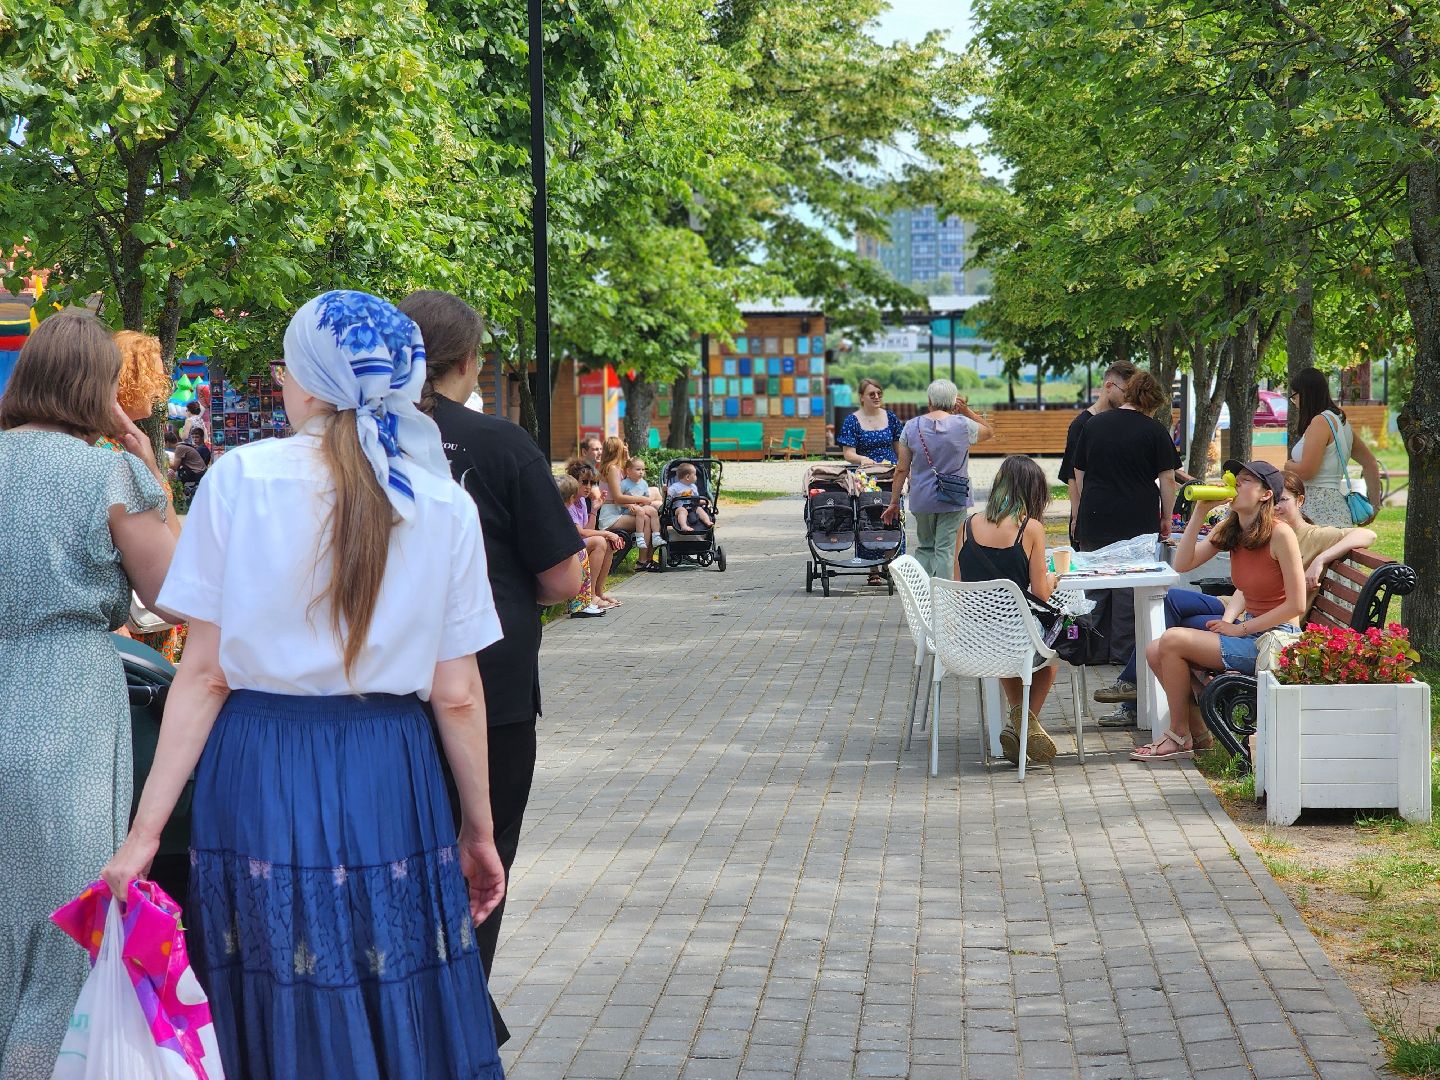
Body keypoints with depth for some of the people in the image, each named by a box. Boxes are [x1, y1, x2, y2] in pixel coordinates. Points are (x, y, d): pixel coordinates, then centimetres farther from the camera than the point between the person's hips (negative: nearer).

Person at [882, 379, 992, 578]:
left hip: (922, 499, 2)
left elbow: (902, 469, 0)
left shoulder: (911, 427, -2)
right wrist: (967, 410, 7)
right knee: (946, 550, 2)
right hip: (953, 499, -2)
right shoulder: (963, 425, -6)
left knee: (925, 547, 17)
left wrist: (894, 503, 7)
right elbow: (987, 432, 17)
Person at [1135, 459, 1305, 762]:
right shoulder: (1228, 529, 7)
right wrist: (1199, 512, -8)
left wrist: (1241, 628, -14)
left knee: (1172, 640, -19)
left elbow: (1296, 605, -17)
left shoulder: (1280, 534, -16)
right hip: (1247, 628, 8)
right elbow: (1182, 564, -2)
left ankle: (1179, 736, -4)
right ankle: (1197, 730, 11)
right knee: (1155, 652, -3)